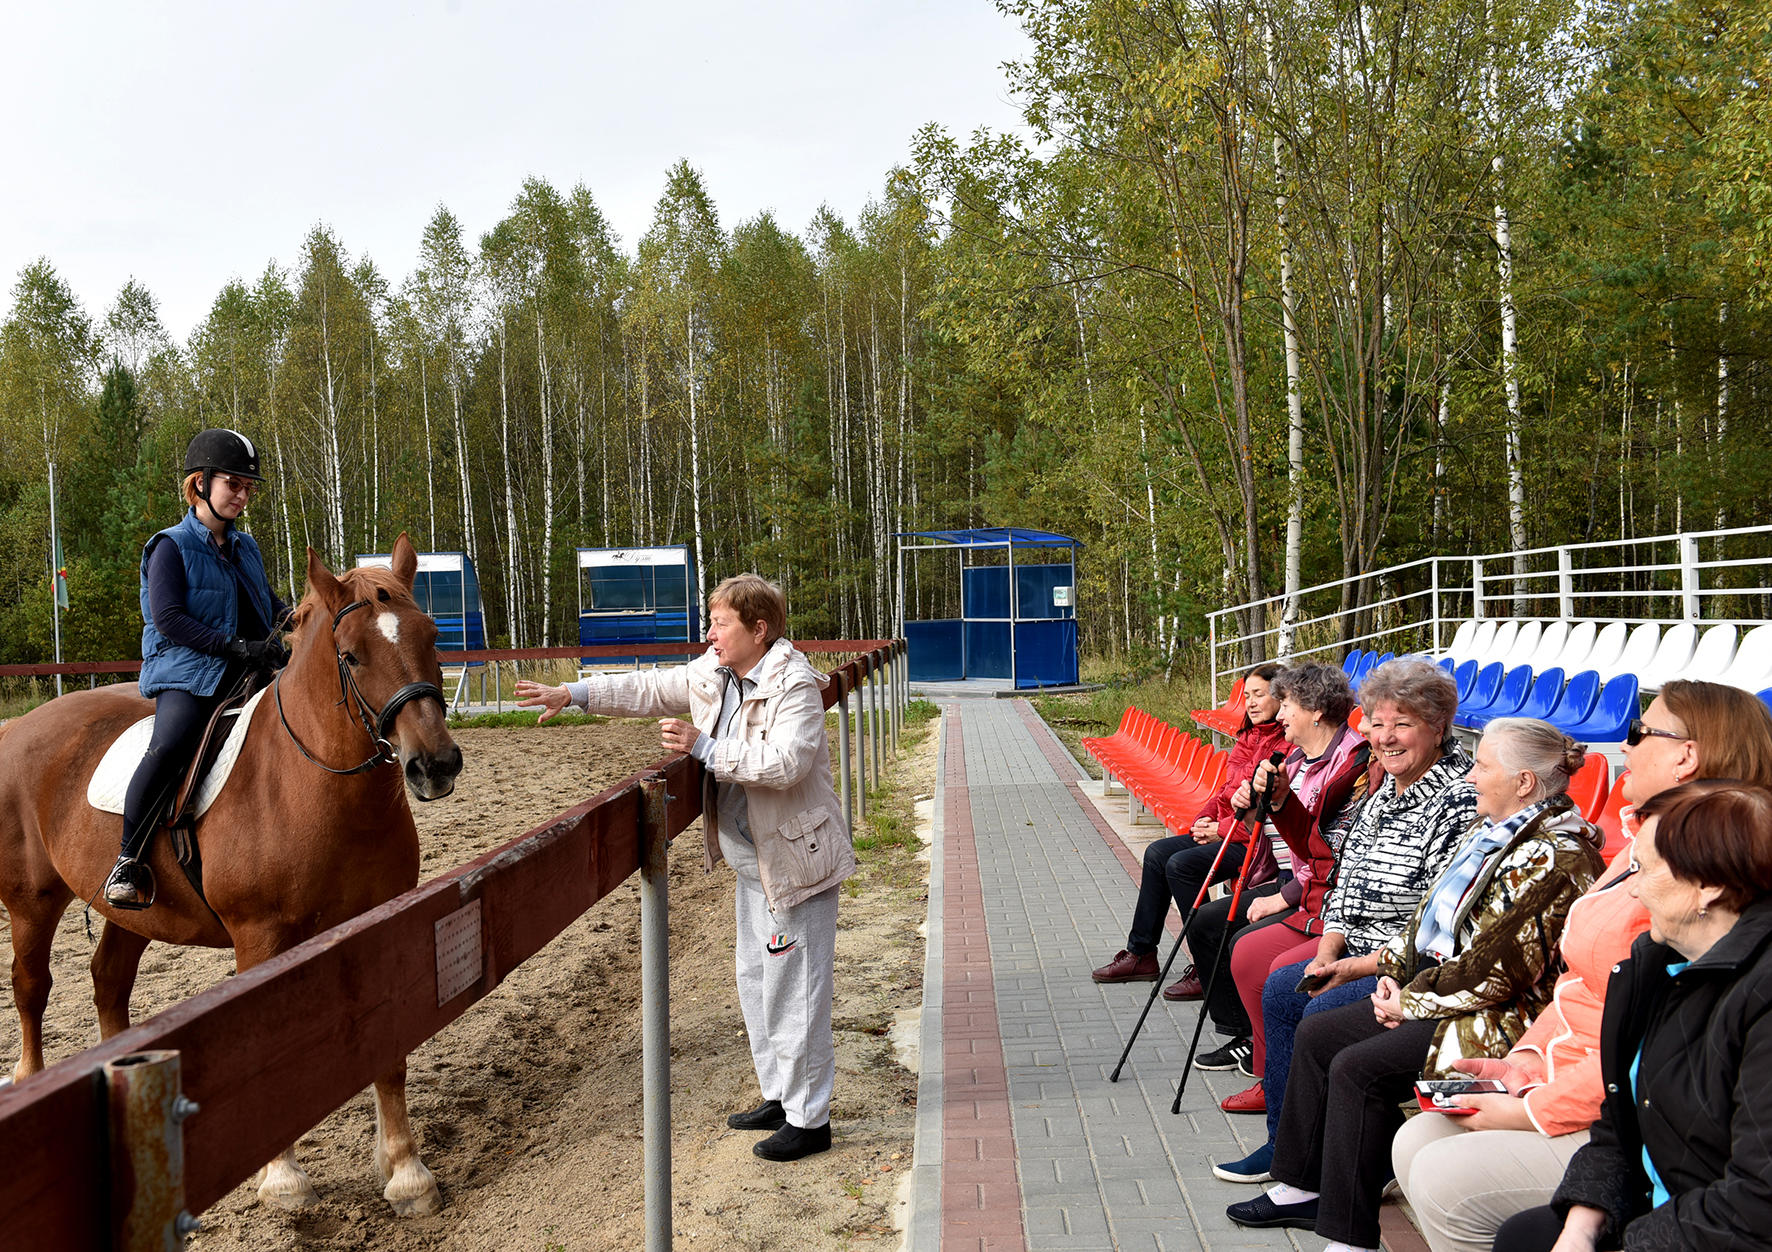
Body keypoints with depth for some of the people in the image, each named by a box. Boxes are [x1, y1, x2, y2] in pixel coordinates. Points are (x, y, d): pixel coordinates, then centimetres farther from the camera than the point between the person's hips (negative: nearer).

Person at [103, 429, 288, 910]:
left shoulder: (246, 548, 18)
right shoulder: (171, 546, -1)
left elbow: (270, 607, 29)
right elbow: (168, 618, -12)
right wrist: (238, 647, -19)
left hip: (247, 676, 7)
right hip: (188, 675, -7)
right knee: (169, 746, -32)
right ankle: (129, 861, -20)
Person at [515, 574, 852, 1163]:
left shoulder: (795, 685, -21)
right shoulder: (711, 673, 5)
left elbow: (785, 762, -32)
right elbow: (648, 689, 13)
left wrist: (704, 747, -29)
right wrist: (574, 694, 6)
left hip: (796, 860, -9)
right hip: (751, 860, 9)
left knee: (794, 989, -2)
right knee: (756, 980, 19)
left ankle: (809, 1119, 9)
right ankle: (780, 1096, 33)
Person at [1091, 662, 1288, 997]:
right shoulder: (1249, 736, 15)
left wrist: (1222, 830, -17)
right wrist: (1204, 821, 1)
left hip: (1256, 842, -10)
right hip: (1223, 830, 10)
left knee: (1181, 864, -23)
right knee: (1157, 853, 2)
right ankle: (1141, 954, 10)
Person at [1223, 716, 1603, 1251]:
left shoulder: (1556, 859, -21)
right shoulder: (1493, 831, 11)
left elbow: (1497, 970, -24)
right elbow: (1430, 912, 17)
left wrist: (1412, 1001, -14)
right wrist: (1394, 975, 3)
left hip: (1500, 1020, -11)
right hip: (1438, 987, 11)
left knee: (1358, 1067, -22)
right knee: (1316, 1034, 6)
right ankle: (1303, 1188, 16)